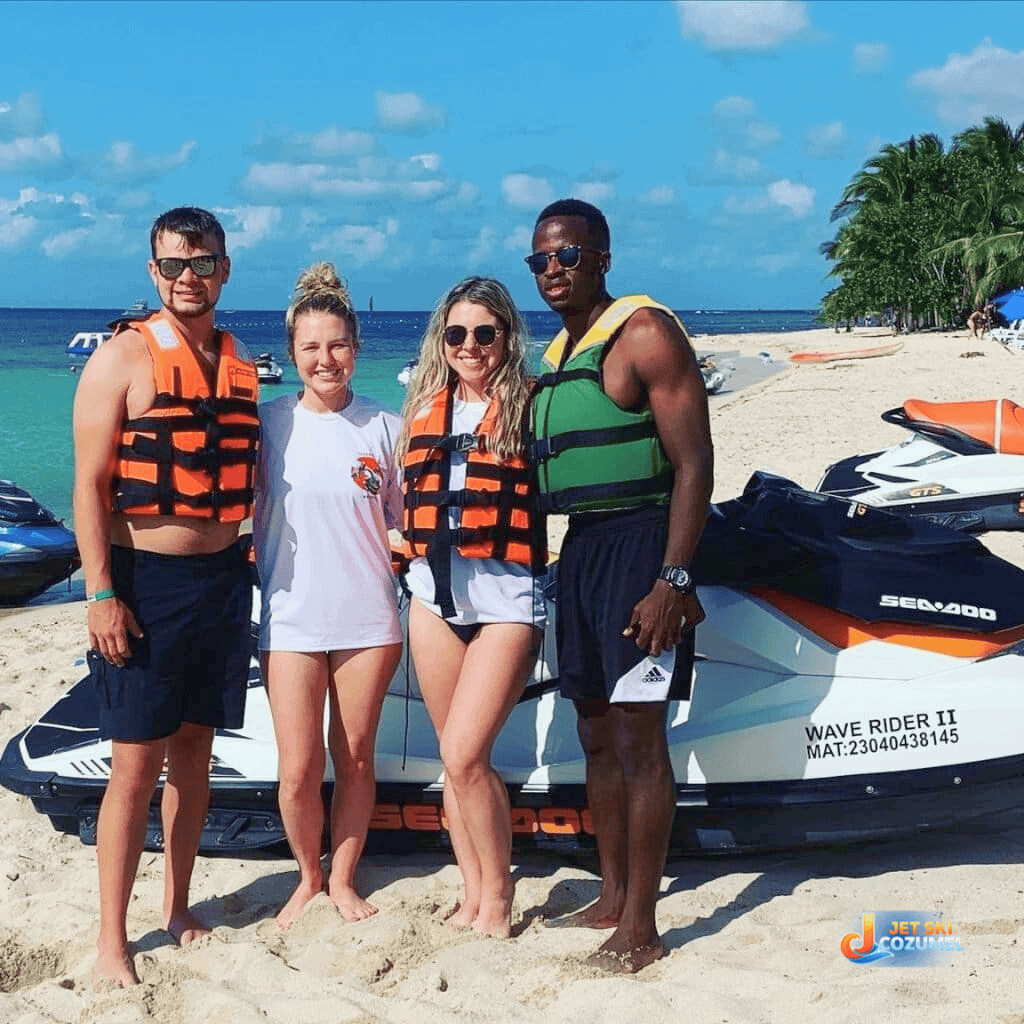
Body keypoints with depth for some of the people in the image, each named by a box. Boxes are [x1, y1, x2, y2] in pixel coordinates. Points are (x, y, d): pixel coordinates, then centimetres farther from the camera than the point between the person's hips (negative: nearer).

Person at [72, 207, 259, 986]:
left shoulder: (240, 365, 9)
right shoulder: (122, 360, -7)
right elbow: (90, 485, -10)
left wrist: (246, 573, 11)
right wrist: (101, 594, -16)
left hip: (223, 577, 5)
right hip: (145, 578, -5)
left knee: (194, 751, 13)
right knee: (137, 761, -3)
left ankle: (179, 911, 26)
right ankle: (112, 941, 7)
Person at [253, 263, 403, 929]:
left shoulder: (384, 426, 3)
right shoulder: (271, 424, 1)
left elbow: (407, 519, 8)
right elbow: (249, 516, 8)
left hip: (369, 617, 1)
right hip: (292, 616, -1)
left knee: (356, 759, 8)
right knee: (299, 767, -2)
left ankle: (343, 879, 26)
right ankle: (308, 877, 22)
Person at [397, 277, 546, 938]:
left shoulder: (530, 404, -2)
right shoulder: (424, 406, 14)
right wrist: (409, 546, 11)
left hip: (506, 596, -6)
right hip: (434, 593, 6)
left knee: (465, 755, -12)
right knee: (455, 759, 10)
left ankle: (498, 897, 6)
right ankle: (473, 896, 22)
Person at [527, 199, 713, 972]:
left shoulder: (645, 333, -9)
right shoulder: (555, 356, 17)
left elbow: (694, 460, -15)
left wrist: (673, 577, -23)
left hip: (641, 544, -9)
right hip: (580, 547, 9)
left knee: (638, 737, -8)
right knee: (598, 734, 14)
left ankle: (640, 928, -1)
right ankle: (613, 898, 26)